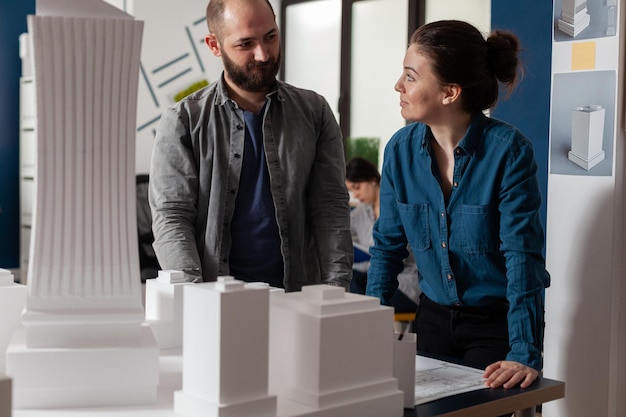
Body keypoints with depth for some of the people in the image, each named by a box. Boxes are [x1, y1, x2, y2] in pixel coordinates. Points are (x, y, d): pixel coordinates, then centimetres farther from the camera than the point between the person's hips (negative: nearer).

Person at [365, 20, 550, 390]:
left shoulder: (508, 150, -21)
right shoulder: (401, 149, -7)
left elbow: (523, 254, -23)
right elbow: (389, 244, 2)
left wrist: (525, 353, -30)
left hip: (498, 323, -4)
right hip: (434, 318, 5)